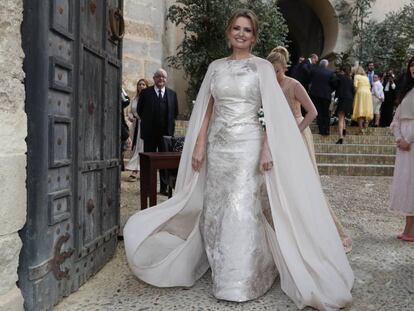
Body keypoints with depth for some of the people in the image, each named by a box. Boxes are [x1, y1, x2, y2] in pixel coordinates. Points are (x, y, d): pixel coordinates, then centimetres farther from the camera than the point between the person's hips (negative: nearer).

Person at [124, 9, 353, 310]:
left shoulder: (263, 67, 2)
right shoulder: (215, 67, 11)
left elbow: (273, 113, -4)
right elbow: (206, 110, 9)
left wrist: (267, 148, -14)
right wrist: (199, 146, 2)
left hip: (248, 144, -4)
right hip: (218, 145, 4)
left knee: (242, 210, -4)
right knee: (215, 209, 8)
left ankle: (241, 281, 10)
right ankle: (222, 272, 26)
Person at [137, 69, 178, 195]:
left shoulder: (172, 94, 7)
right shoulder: (145, 92, 2)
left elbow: (175, 112, 14)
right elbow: (139, 110, 8)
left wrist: (169, 124, 9)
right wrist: (146, 122, 8)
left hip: (166, 132, 2)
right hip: (149, 133, -1)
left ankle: (164, 187, 14)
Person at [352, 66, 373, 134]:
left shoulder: (356, 76, 7)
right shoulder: (366, 77, 22)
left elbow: (355, 85, -7)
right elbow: (369, 87, 14)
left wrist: (356, 91, 8)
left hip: (360, 92, -5)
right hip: (368, 93, 5)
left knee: (360, 111, -8)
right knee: (366, 110, 10)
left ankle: (361, 129, -15)